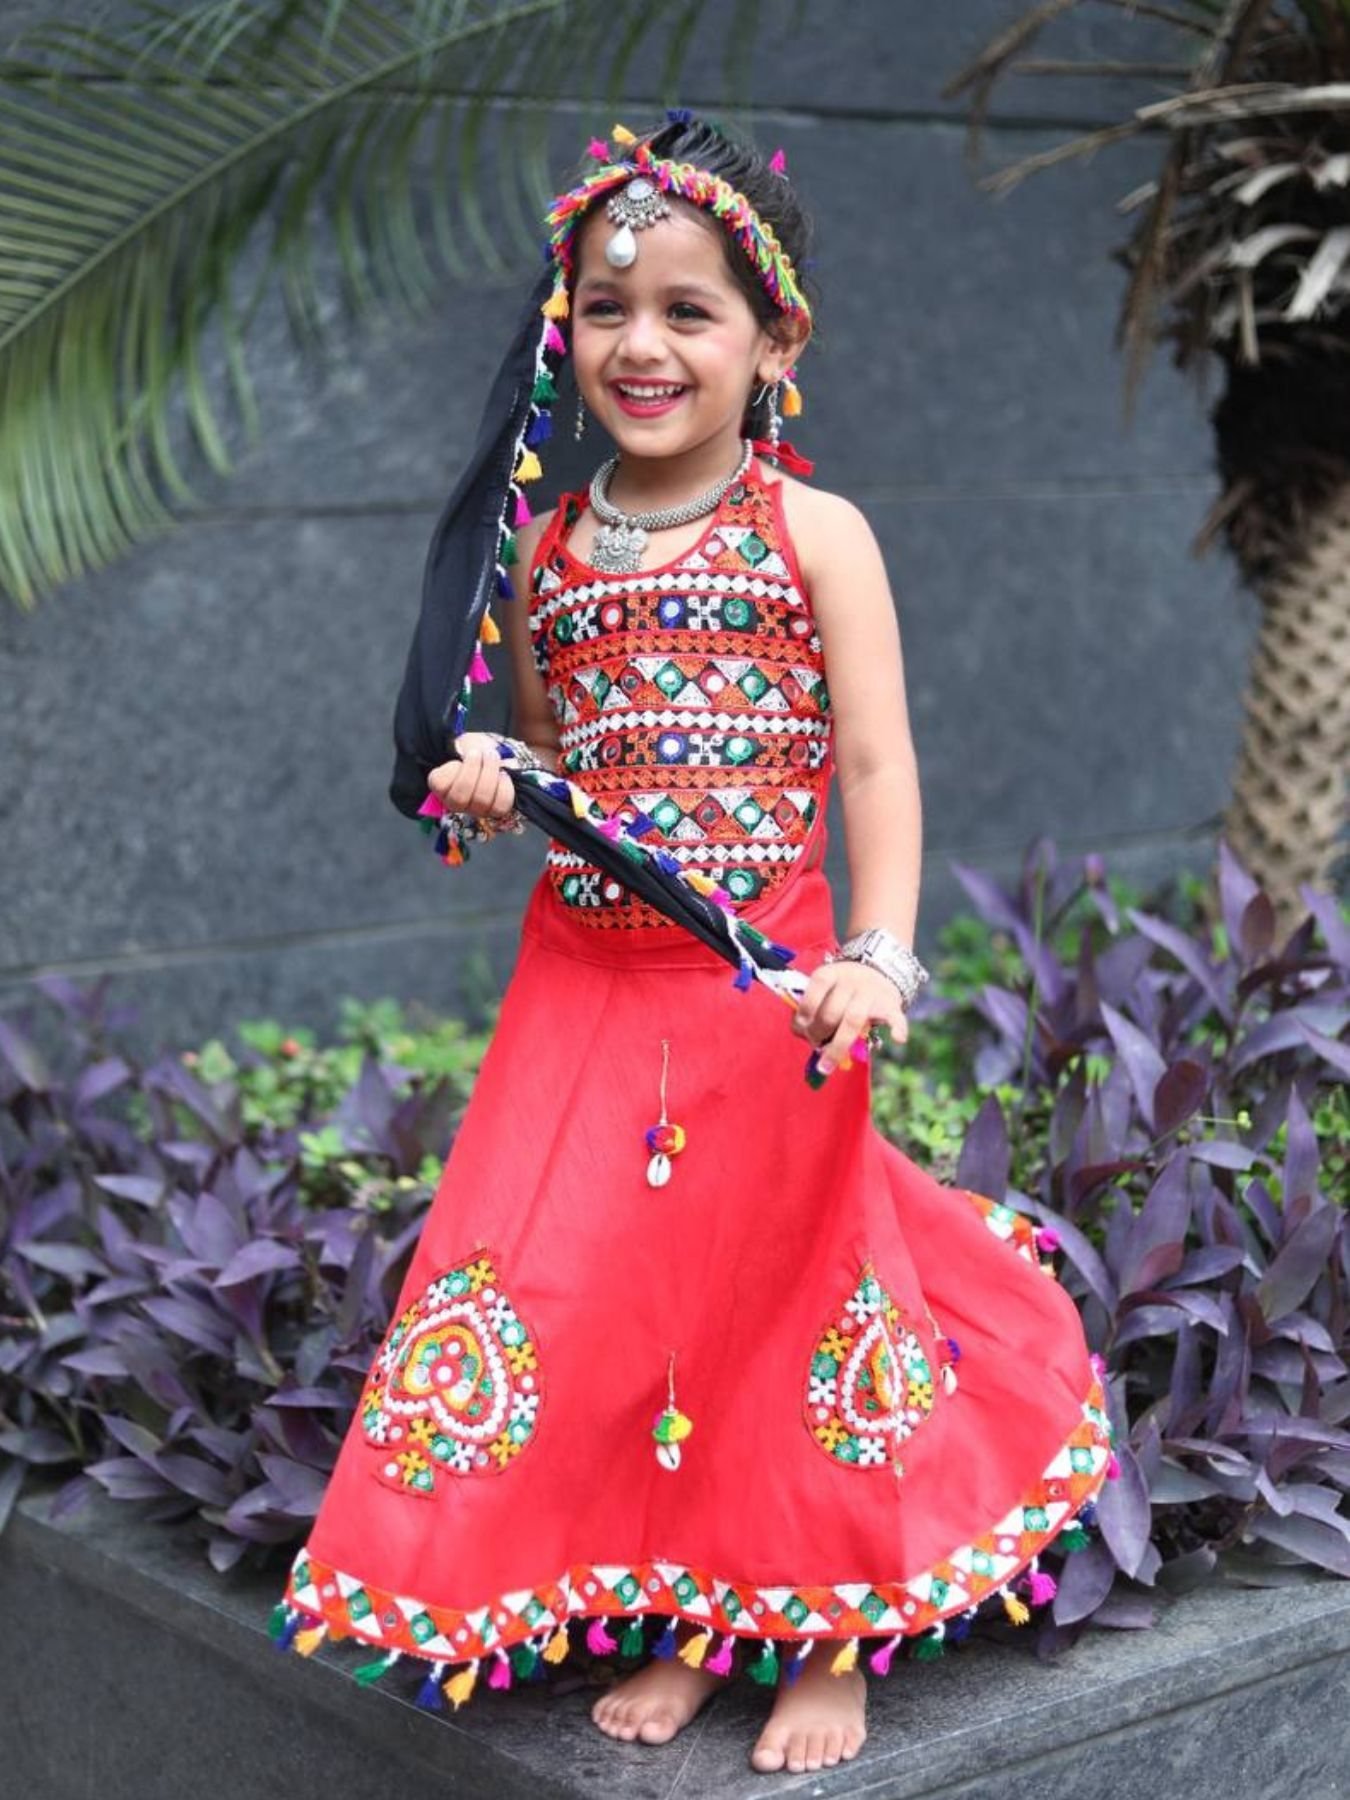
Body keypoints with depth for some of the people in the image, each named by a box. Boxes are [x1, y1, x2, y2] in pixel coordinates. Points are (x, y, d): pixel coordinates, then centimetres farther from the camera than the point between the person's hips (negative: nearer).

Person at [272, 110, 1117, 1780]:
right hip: (582, 983, 4)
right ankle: (678, 1623, 27)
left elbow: (876, 764, -8)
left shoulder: (815, 534, -4)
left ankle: (827, 1638, 25)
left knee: (783, 1280, 7)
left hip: (763, 985, -4)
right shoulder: (543, 553, 7)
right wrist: (488, 782, -5)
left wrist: (878, 957, -19)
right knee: (597, 1284, 7)